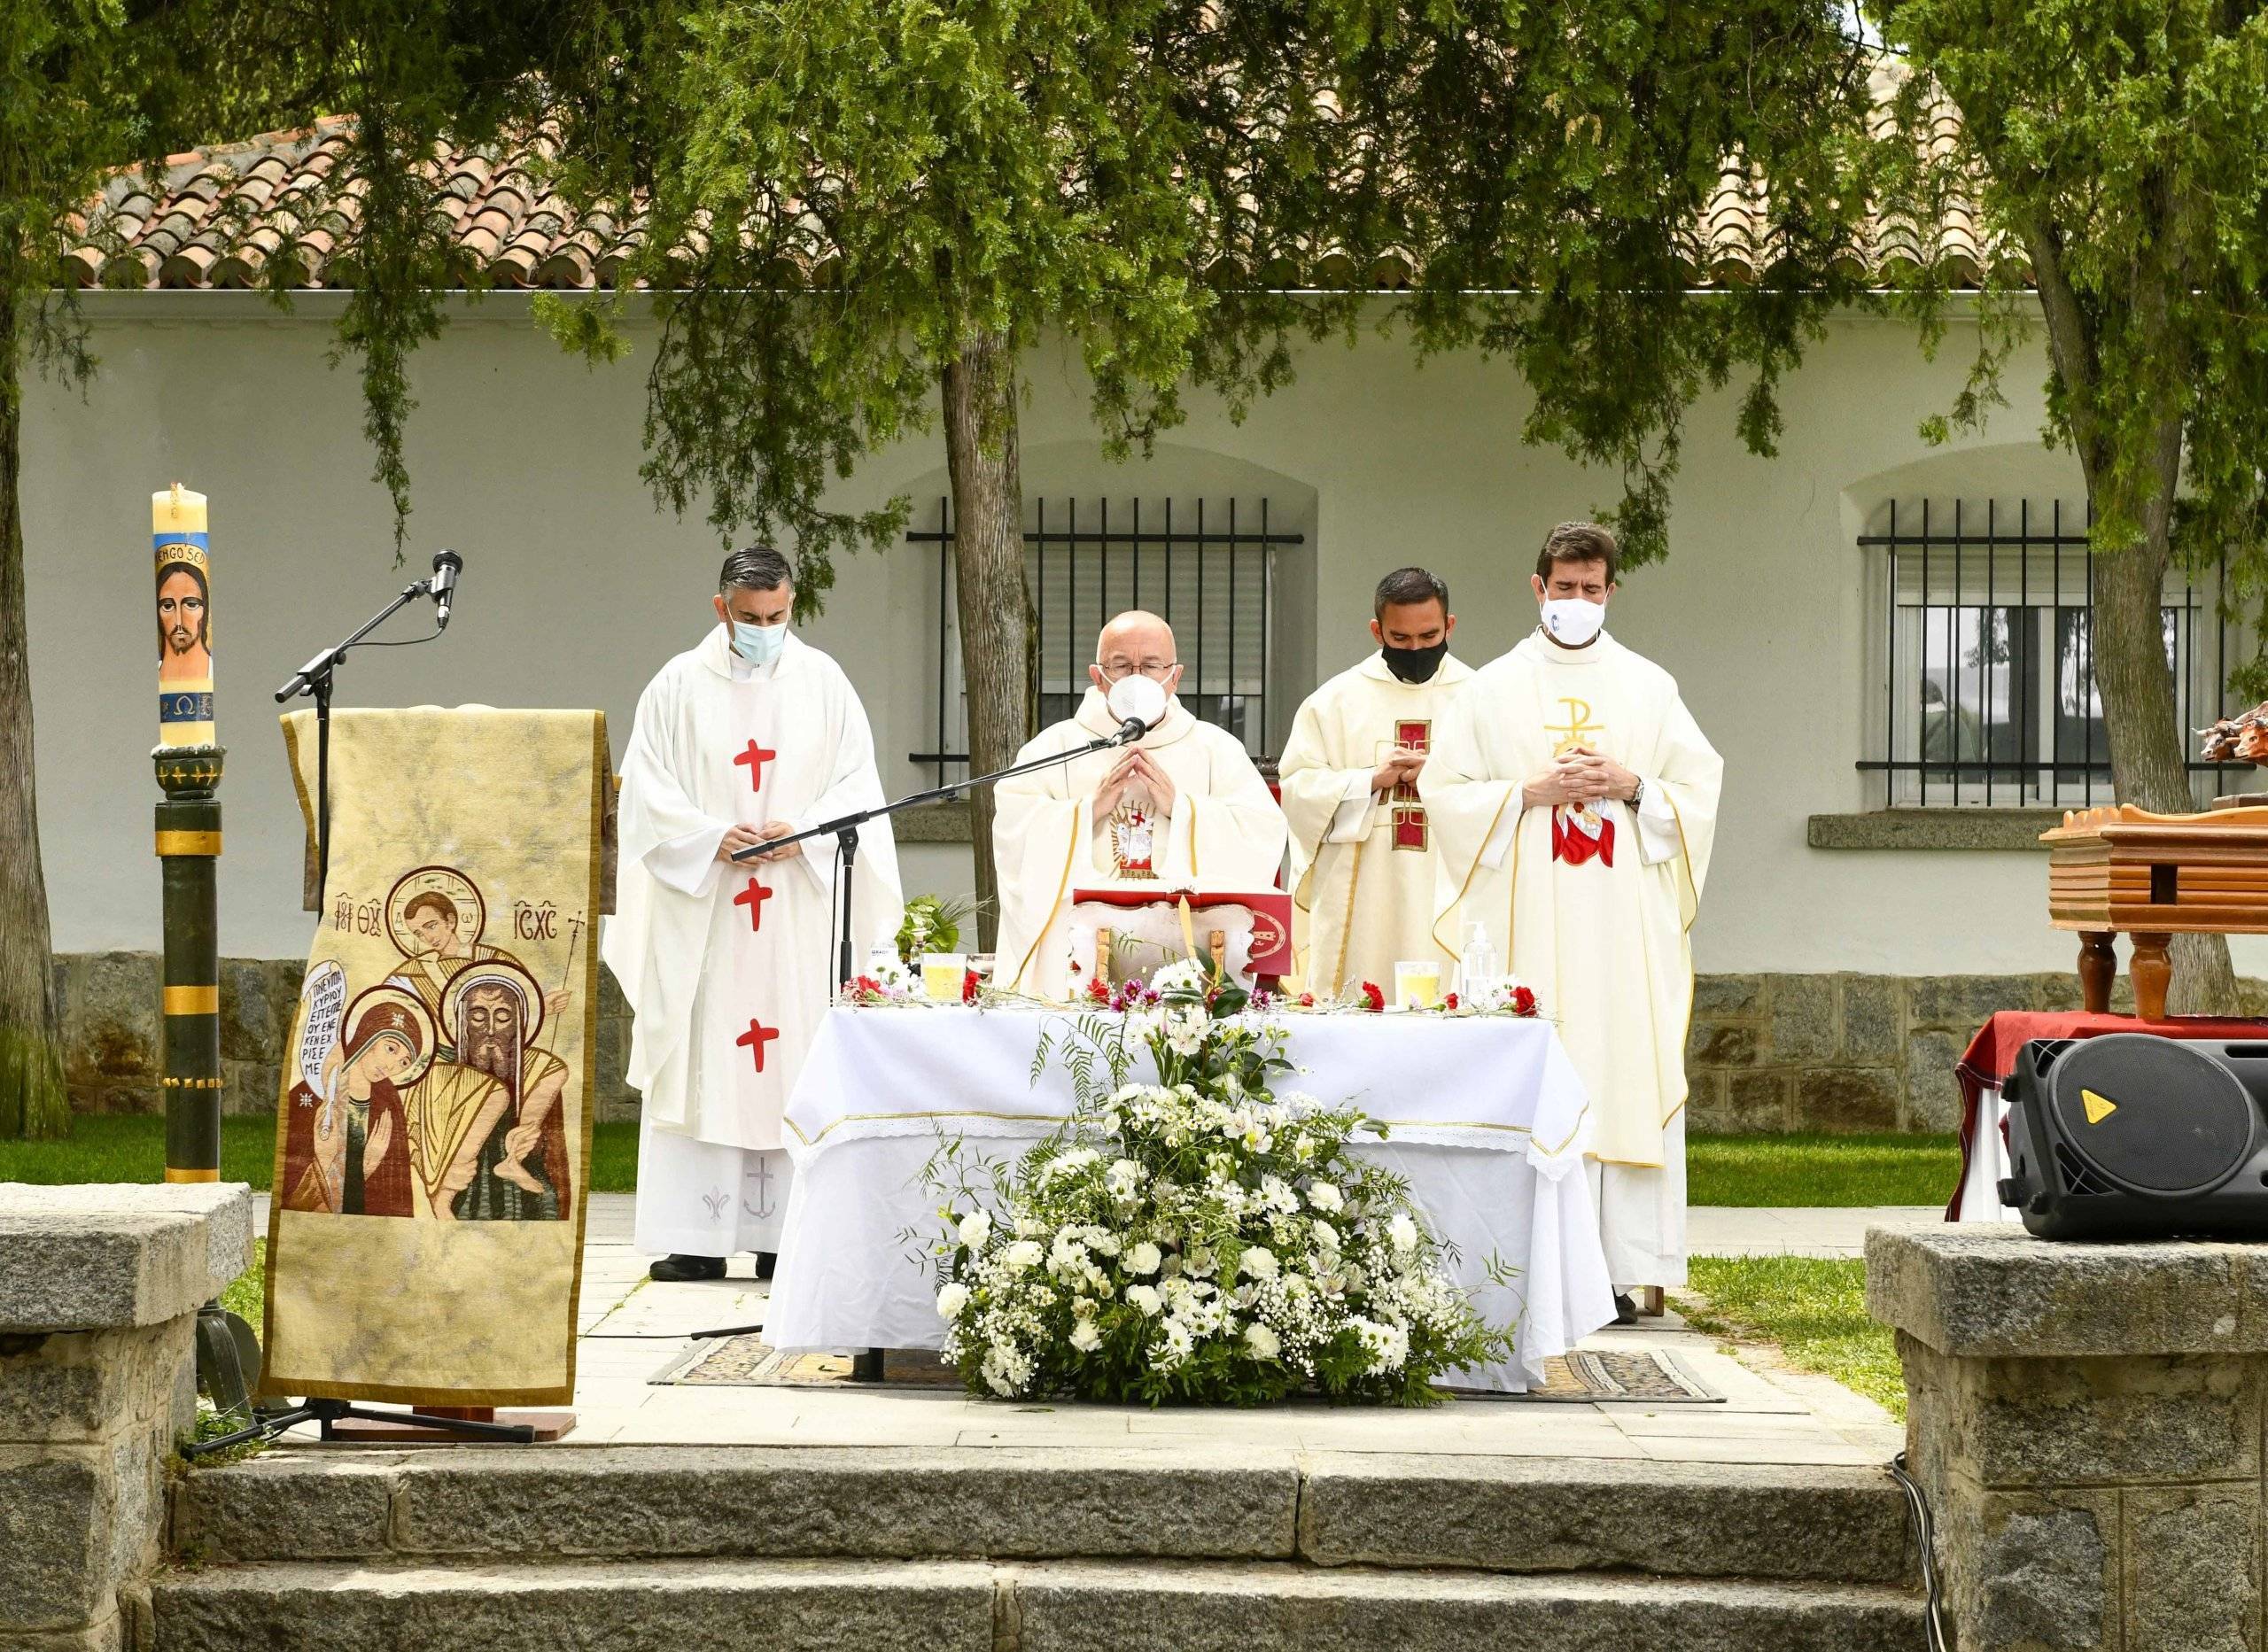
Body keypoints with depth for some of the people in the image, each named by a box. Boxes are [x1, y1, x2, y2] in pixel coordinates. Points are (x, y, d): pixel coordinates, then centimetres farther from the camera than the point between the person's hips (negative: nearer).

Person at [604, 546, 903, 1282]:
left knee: (793, 1069, -2)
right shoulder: (679, 686, 5)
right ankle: (695, 1239, -3)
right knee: (700, 1064, -4)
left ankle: (783, 1235, 0)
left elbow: (857, 786, 6)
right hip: (700, 908, -1)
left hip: (800, 916, 1)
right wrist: (714, 839, -13)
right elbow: (648, 791, 2)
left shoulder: (824, 682, 8)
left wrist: (802, 833, -12)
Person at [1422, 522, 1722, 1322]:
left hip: (1625, 921, 1)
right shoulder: (1493, 689, 9)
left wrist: (1633, 788, -7)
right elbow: (1445, 790, 4)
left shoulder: (1649, 687, 12)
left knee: (1626, 1073, -6)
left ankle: (1619, 1271, -5)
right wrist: (1532, 793, -9)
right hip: (1527, 920, -1)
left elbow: (1700, 788, 10)